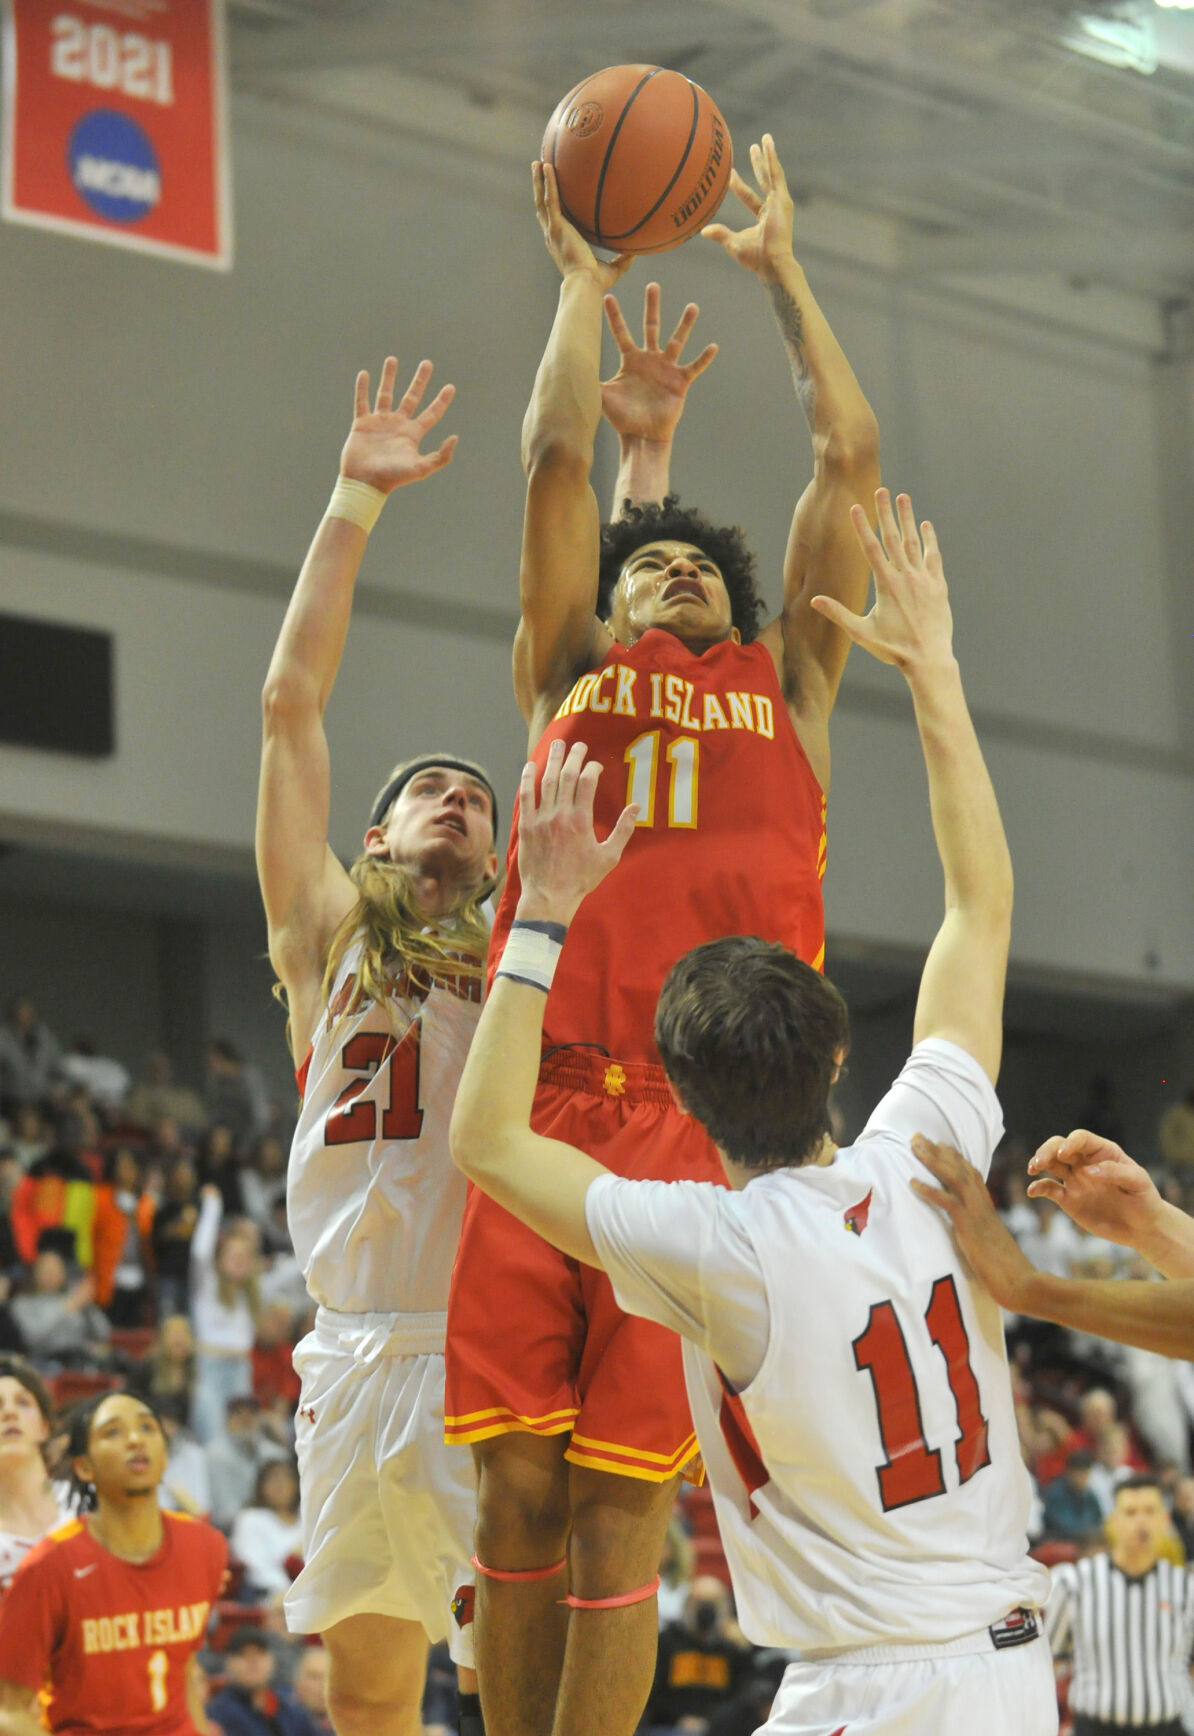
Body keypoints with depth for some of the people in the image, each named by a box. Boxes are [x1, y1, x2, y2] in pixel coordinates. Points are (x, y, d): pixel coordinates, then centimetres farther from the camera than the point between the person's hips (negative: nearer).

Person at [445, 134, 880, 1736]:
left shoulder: (787, 687, 23)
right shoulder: (572, 673, 23)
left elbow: (852, 454, 22)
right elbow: (553, 452, 17)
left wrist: (780, 269, 29)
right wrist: (585, 270, 24)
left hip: (705, 1121, 0)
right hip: (547, 1101, 1)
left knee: (621, 1505, -4)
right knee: (519, 1490, -3)